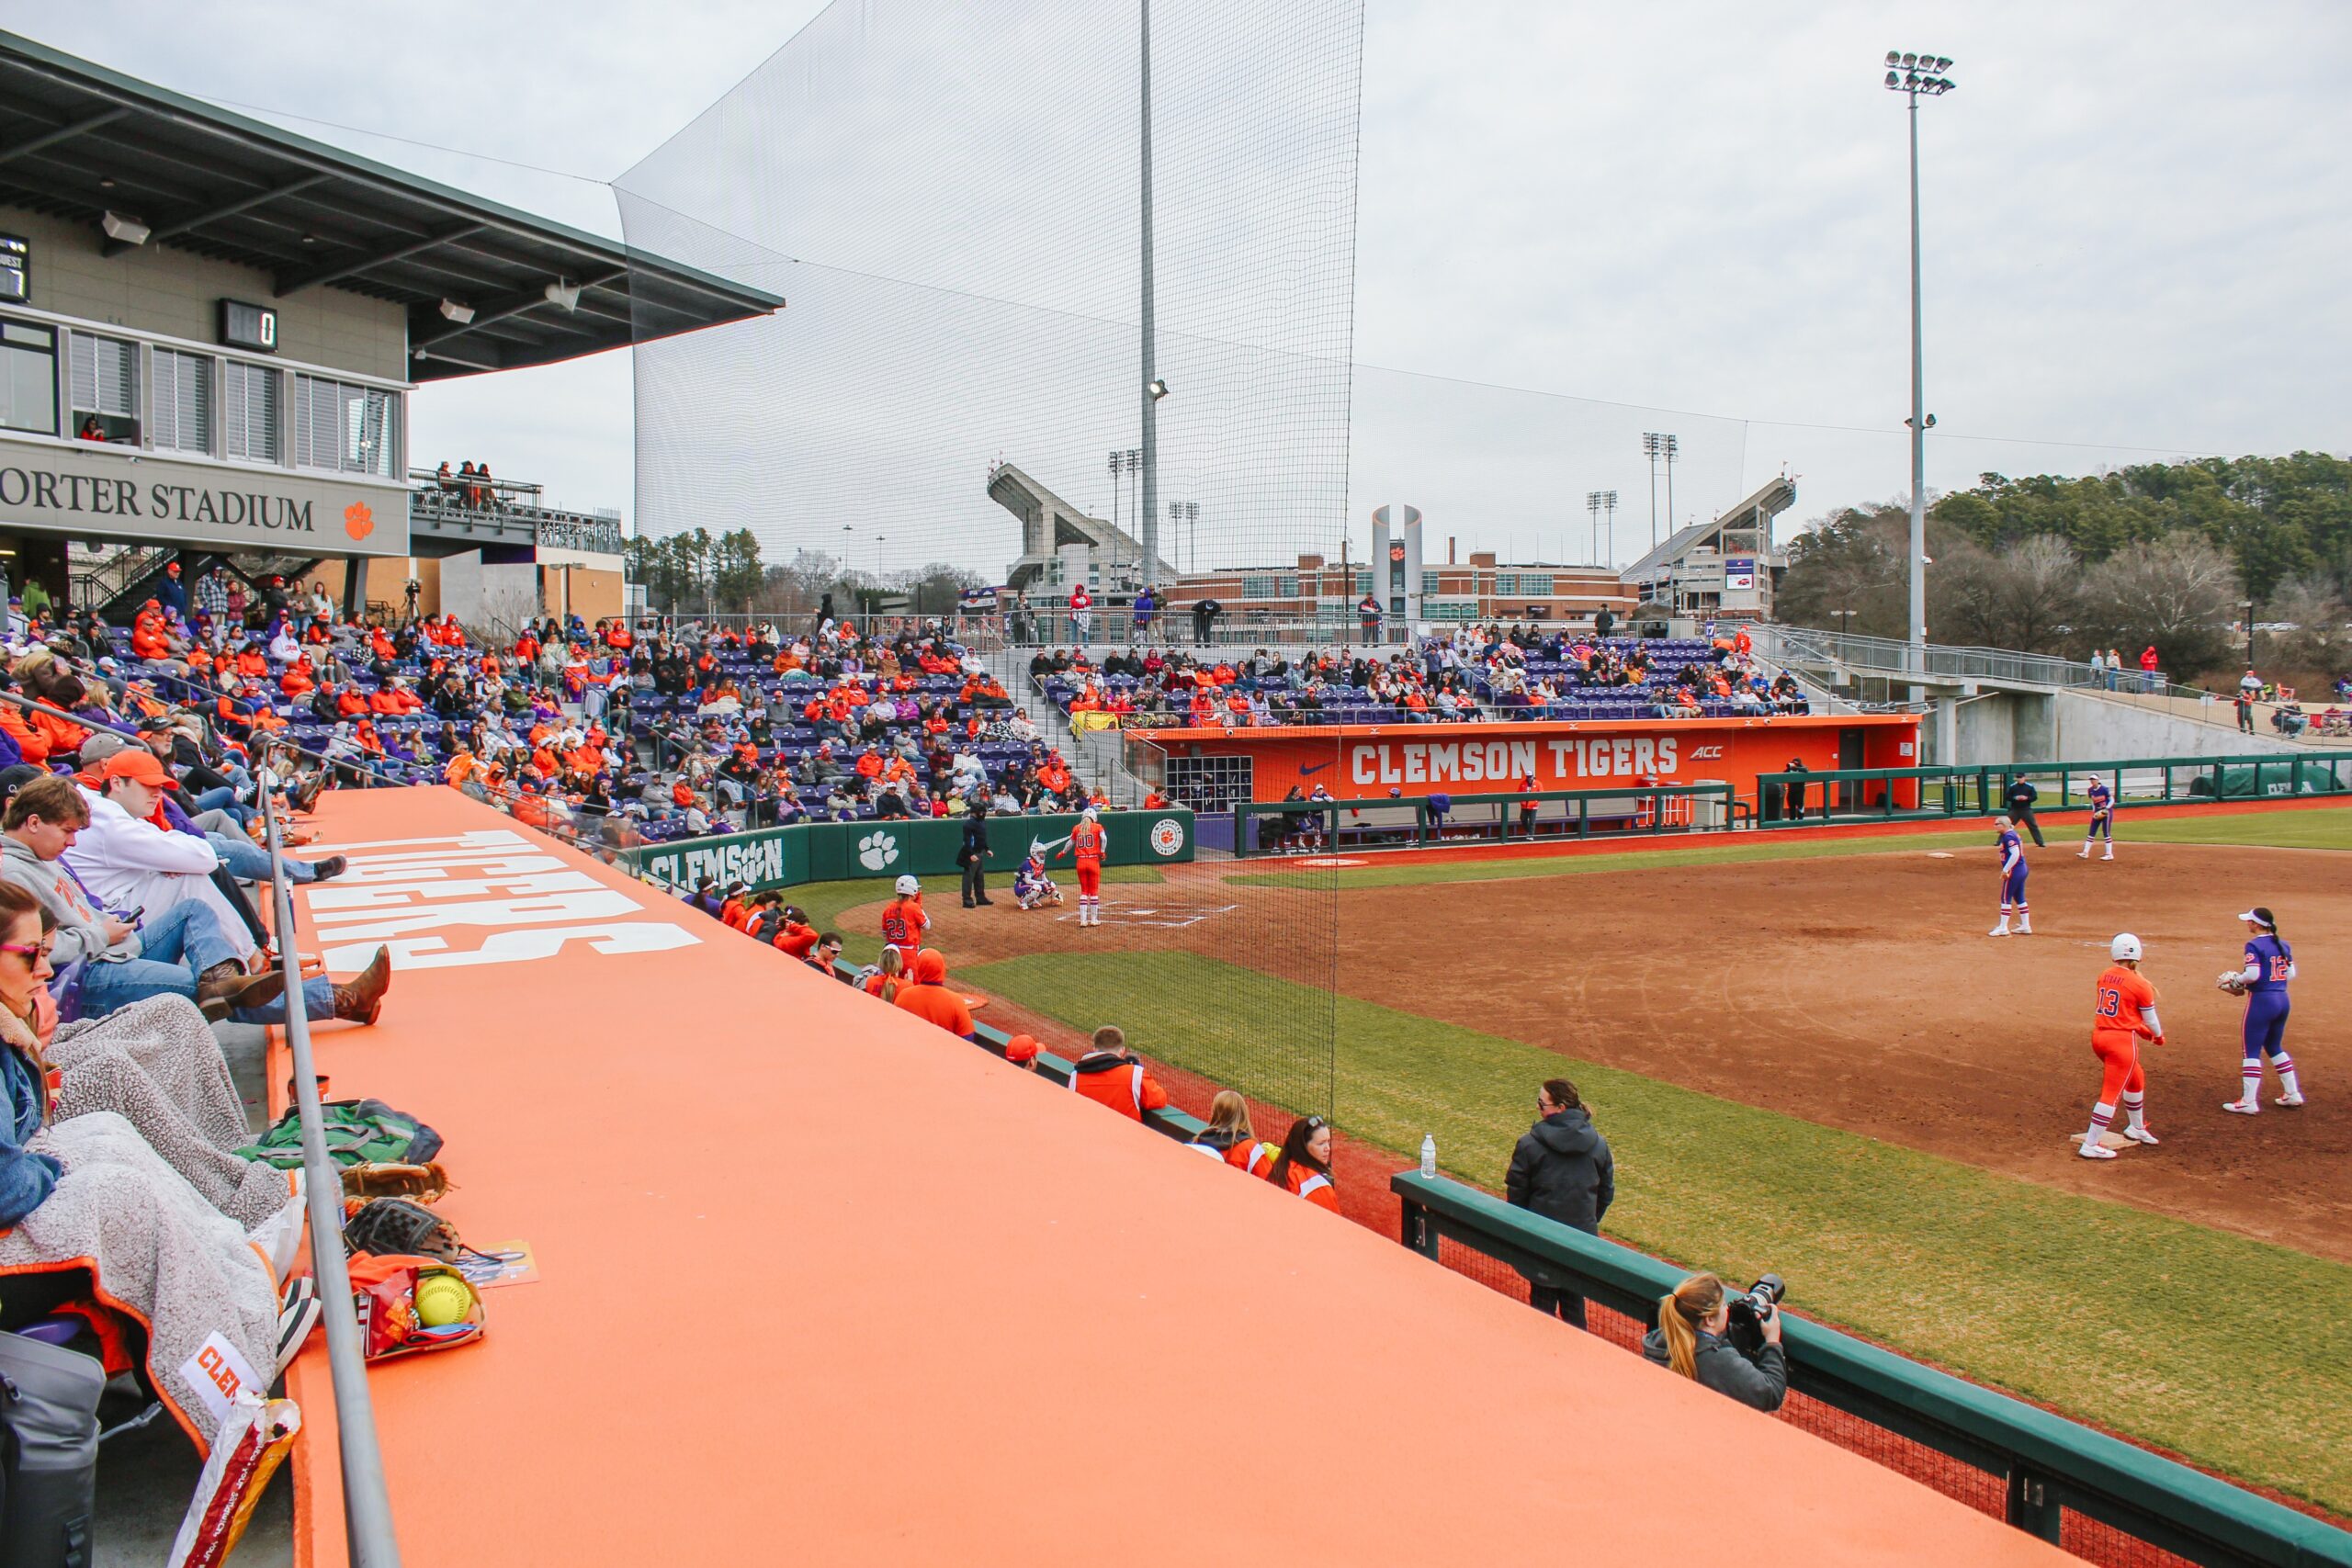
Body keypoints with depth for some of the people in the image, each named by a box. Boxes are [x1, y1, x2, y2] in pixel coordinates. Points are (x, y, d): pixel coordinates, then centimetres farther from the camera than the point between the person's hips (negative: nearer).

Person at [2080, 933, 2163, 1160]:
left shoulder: (2104, 976, 4)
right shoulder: (2139, 984, -12)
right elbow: (2150, 1020, -1)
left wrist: (2139, 1029, 28)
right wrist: (2159, 1036, 21)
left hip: (2099, 1036, 7)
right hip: (2121, 1040, -7)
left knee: (2136, 1078, 29)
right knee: (2112, 1093, -1)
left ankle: (2136, 1128, 46)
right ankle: (2090, 1145, -2)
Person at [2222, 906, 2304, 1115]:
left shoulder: (2254, 945, -15)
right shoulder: (2283, 946, 8)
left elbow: (2252, 974, -24)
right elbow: (2291, 974, 11)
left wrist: (2235, 981, -7)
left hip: (2261, 1000, -8)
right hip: (2282, 1000, 8)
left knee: (2252, 1050, -2)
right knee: (2275, 1047, 24)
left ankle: (2249, 1102, -2)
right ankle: (2292, 1093, 28)